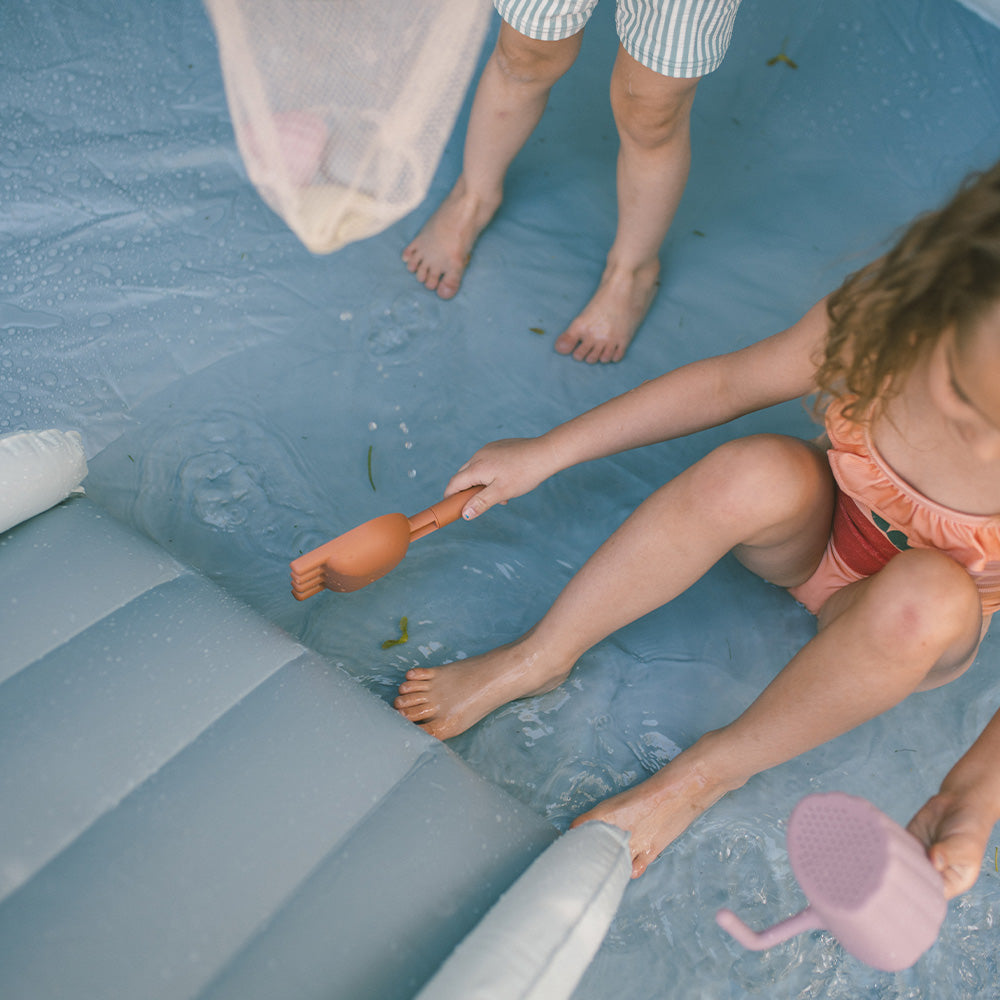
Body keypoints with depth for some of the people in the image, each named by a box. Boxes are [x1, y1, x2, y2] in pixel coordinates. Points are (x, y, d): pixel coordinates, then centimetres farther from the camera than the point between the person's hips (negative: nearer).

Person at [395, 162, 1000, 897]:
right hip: (813, 536, 1)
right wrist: (548, 452, -10)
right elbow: (726, 382, -13)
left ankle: (709, 771, -15)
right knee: (757, 472, -34)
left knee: (924, 595, -38)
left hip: (924, 635, -1)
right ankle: (538, 660, -14)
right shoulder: (879, 319, -29)